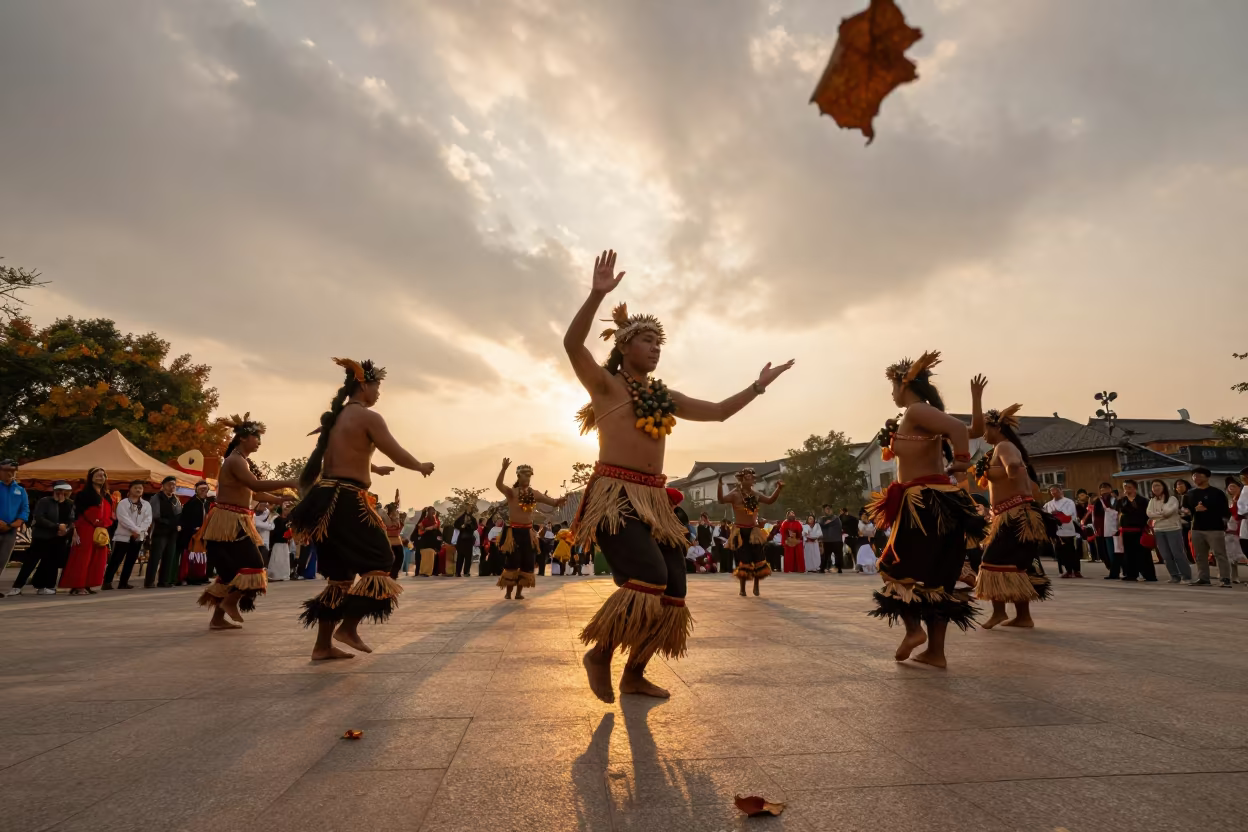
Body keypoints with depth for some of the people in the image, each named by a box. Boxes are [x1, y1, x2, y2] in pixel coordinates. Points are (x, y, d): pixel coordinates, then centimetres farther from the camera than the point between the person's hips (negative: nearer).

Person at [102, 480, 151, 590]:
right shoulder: (123, 503, -1)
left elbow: (148, 520, 0)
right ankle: (107, 582, -1)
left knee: (130, 561, 7)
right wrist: (135, 529, -18)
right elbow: (124, 518, -13)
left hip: (139, 537, 4)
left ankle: (123, 582, 14)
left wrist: (139, 530, -14)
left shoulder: (146, 505, 10)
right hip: (123, 536, -4)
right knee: (116, 560, -6)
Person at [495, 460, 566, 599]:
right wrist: (504, 468, -41)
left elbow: (552, 502, -1)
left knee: (527, 562, 5)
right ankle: (508, 592, 13)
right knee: (512, 562, -3)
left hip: (528, 532, 4)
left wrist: (558, 501, -25)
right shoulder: (511, 492, -6)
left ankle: (519, 592, 18)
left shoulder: (535, 494, 5)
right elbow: (498, 484, -25)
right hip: (514, 531, -4)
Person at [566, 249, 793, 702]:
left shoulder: (664, 397, 19)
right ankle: (599, 652, 1)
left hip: (655, 501, 7)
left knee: (671, 593, 3)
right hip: (614, 496, -7)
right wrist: (597, 295, -29)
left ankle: (634, 674, 23)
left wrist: (759, 385, 25)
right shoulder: (605, 382, 1)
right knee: (648, 578, -24)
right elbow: (572, 344, -18)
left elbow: (718, 411, 27)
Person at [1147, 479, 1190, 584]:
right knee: (1166, 556, 5)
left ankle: (1186, 576, 3)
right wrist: (1164, 514, -12)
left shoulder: (1172, 499, -3)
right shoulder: (1152, 501, 11)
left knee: (1178, 553, -6)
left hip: (1173, 529, -4)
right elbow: (1149, 513, -4)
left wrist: (1158, 514, -3)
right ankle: (1175, 576, 14)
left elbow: (1170, 510, -17)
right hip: (1158, 530, 5)